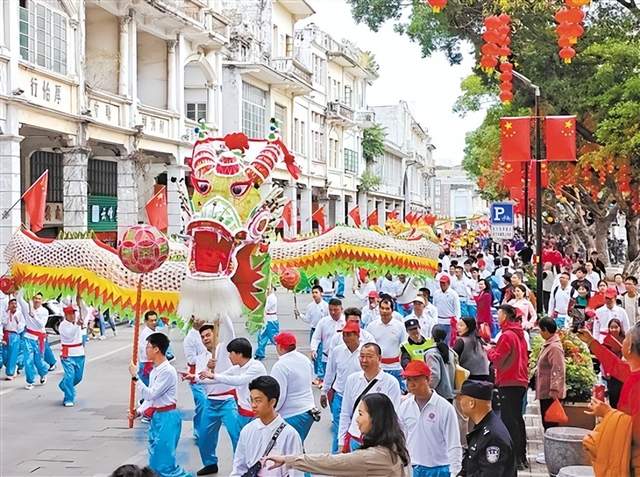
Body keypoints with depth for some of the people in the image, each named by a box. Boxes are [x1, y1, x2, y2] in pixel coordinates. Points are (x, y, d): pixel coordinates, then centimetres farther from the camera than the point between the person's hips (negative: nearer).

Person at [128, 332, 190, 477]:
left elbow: (150, 394, -21)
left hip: (167, 417, -10)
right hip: (156, 416, 10)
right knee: (155, 459, 15)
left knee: (164, 461, -10)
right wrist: (139, 412, 2)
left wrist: (136, 377, -19)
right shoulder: (154, 370, 10)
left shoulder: (167, 371, -20)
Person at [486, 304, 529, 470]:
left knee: (509, 421, -6)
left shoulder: (507, 335, -14)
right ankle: (522, 456, 20)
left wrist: (489, 350, 5)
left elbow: (497, 359, -13)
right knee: (517, 419, 15)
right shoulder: (520, 335, 13)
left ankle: (515, 458, -8)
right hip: (521, 382, 9)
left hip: (508, 384, -9)